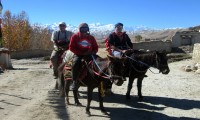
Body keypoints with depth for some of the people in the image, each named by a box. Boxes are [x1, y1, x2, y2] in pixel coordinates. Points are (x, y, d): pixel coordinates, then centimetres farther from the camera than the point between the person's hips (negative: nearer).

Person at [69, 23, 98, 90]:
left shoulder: (91, 38, 8)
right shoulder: (75, 37, 0)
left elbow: (96, 48, 13)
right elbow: (71, 47, -6)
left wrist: (93, 52, -11)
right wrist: (81, 53, -15)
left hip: (89, 54, 4)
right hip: (78, 54, -3)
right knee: (76, 63, -33)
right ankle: (74, 82, -26)